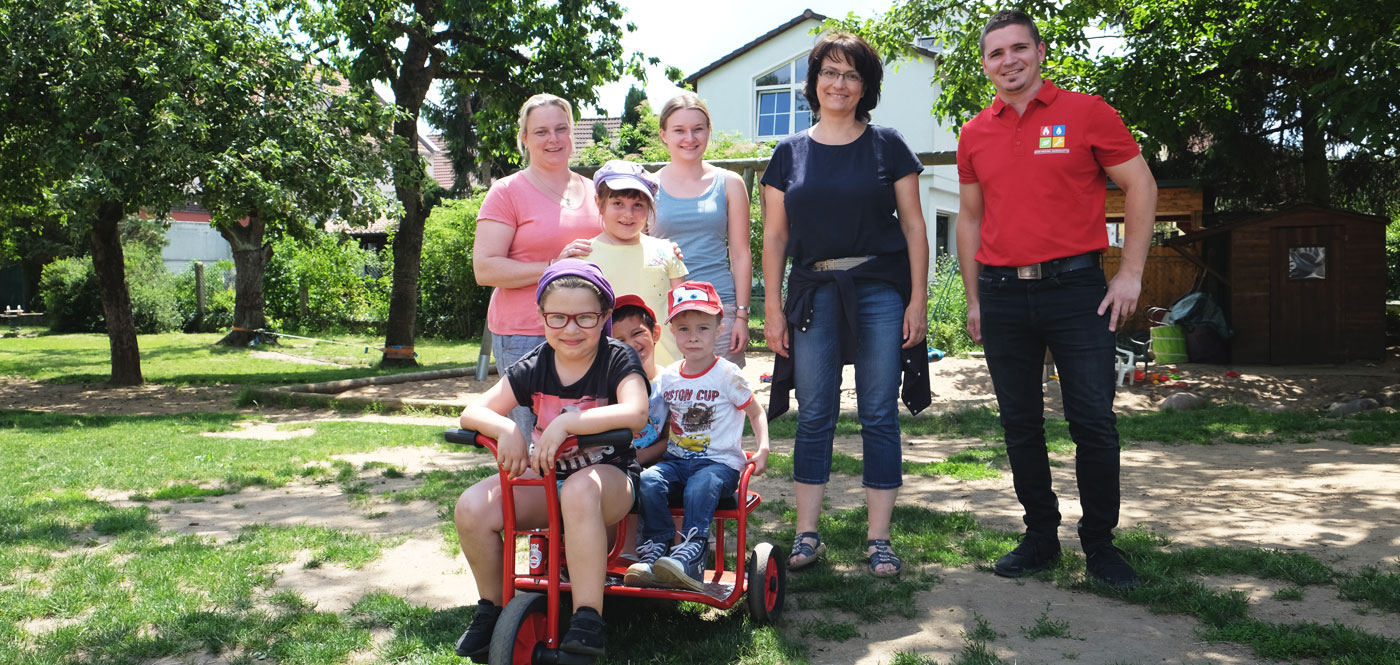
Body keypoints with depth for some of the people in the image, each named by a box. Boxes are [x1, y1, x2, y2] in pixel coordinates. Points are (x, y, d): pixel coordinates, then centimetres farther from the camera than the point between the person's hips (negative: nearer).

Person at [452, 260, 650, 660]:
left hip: (609, 474, -4)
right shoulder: (533, 368, 2)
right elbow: (473, 412, -2)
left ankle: (587, 622, -34)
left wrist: (565, 423, -36)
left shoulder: (619, 360, -8)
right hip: (545, 475, 5)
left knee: (579, 489, -41)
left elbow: (635, 413, -28)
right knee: (472, 507, -20)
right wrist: (507, 429, -25)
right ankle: (492, 606, 5)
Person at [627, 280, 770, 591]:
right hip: (676, 459, 4)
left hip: (720, 462, -4)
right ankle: (653, 556, -23)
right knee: (648, 481, -26)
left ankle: (688, 558, -38)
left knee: (700, 487, -36)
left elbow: (756, 413, 8)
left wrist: (763, 449, -8)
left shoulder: (727, 374, -2)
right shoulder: (667, 377, 11)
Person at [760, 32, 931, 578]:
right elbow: (774, 236, 10)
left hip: (880, 290, -1)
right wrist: (772, 307, 3)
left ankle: (878, 539, 9)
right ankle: (807, 535, 12)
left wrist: (917, 300, -3)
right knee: (814, 416, 3)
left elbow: (913, 226, 4)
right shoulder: (790, 153, 10)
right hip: (814, 292, 1)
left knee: (880, 415, 1)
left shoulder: (887, 145, 6)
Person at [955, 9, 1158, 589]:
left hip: (1074, 287, -3)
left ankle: (1100, 542, 15)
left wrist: (1130, 273, -4)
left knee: (1094, 422, -1)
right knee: (1020, 424, 8)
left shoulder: (1086, 112, 0)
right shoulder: (974, 134, 10)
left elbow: (1140, 185, 2)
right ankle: (1041, 536, 21)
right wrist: (974, 297, 13)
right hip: (1002, 296, 3)